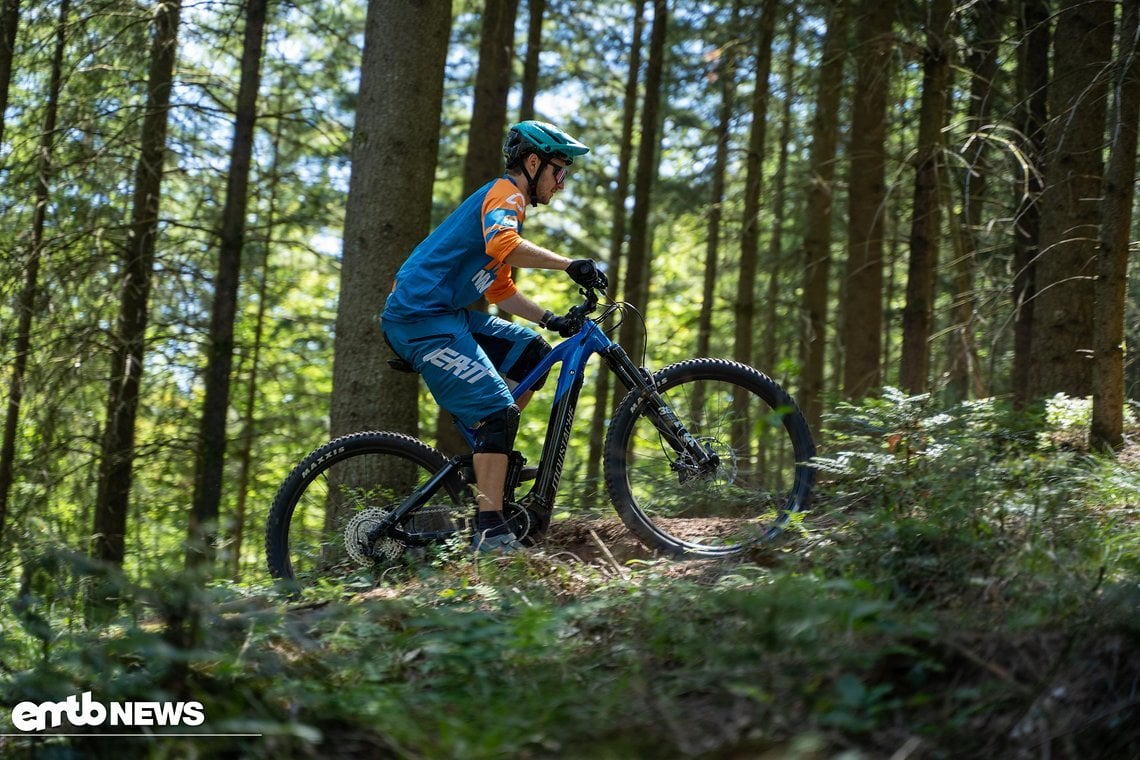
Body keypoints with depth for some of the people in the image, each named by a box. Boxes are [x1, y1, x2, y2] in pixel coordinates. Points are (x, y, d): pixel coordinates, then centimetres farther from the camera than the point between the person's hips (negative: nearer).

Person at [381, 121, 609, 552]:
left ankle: (489, 455, 12)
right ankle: (490, 532, -20)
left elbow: (500, 292, 27)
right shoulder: (505, 193, -7)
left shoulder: (505, 201, 24)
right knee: (497, 410, -18)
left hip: (446, 315, 10)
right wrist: (571, 265, -31)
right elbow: (502, 246, -31)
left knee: (532, 353, 13)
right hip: (420, 318, -10)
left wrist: (552, 320, 16)